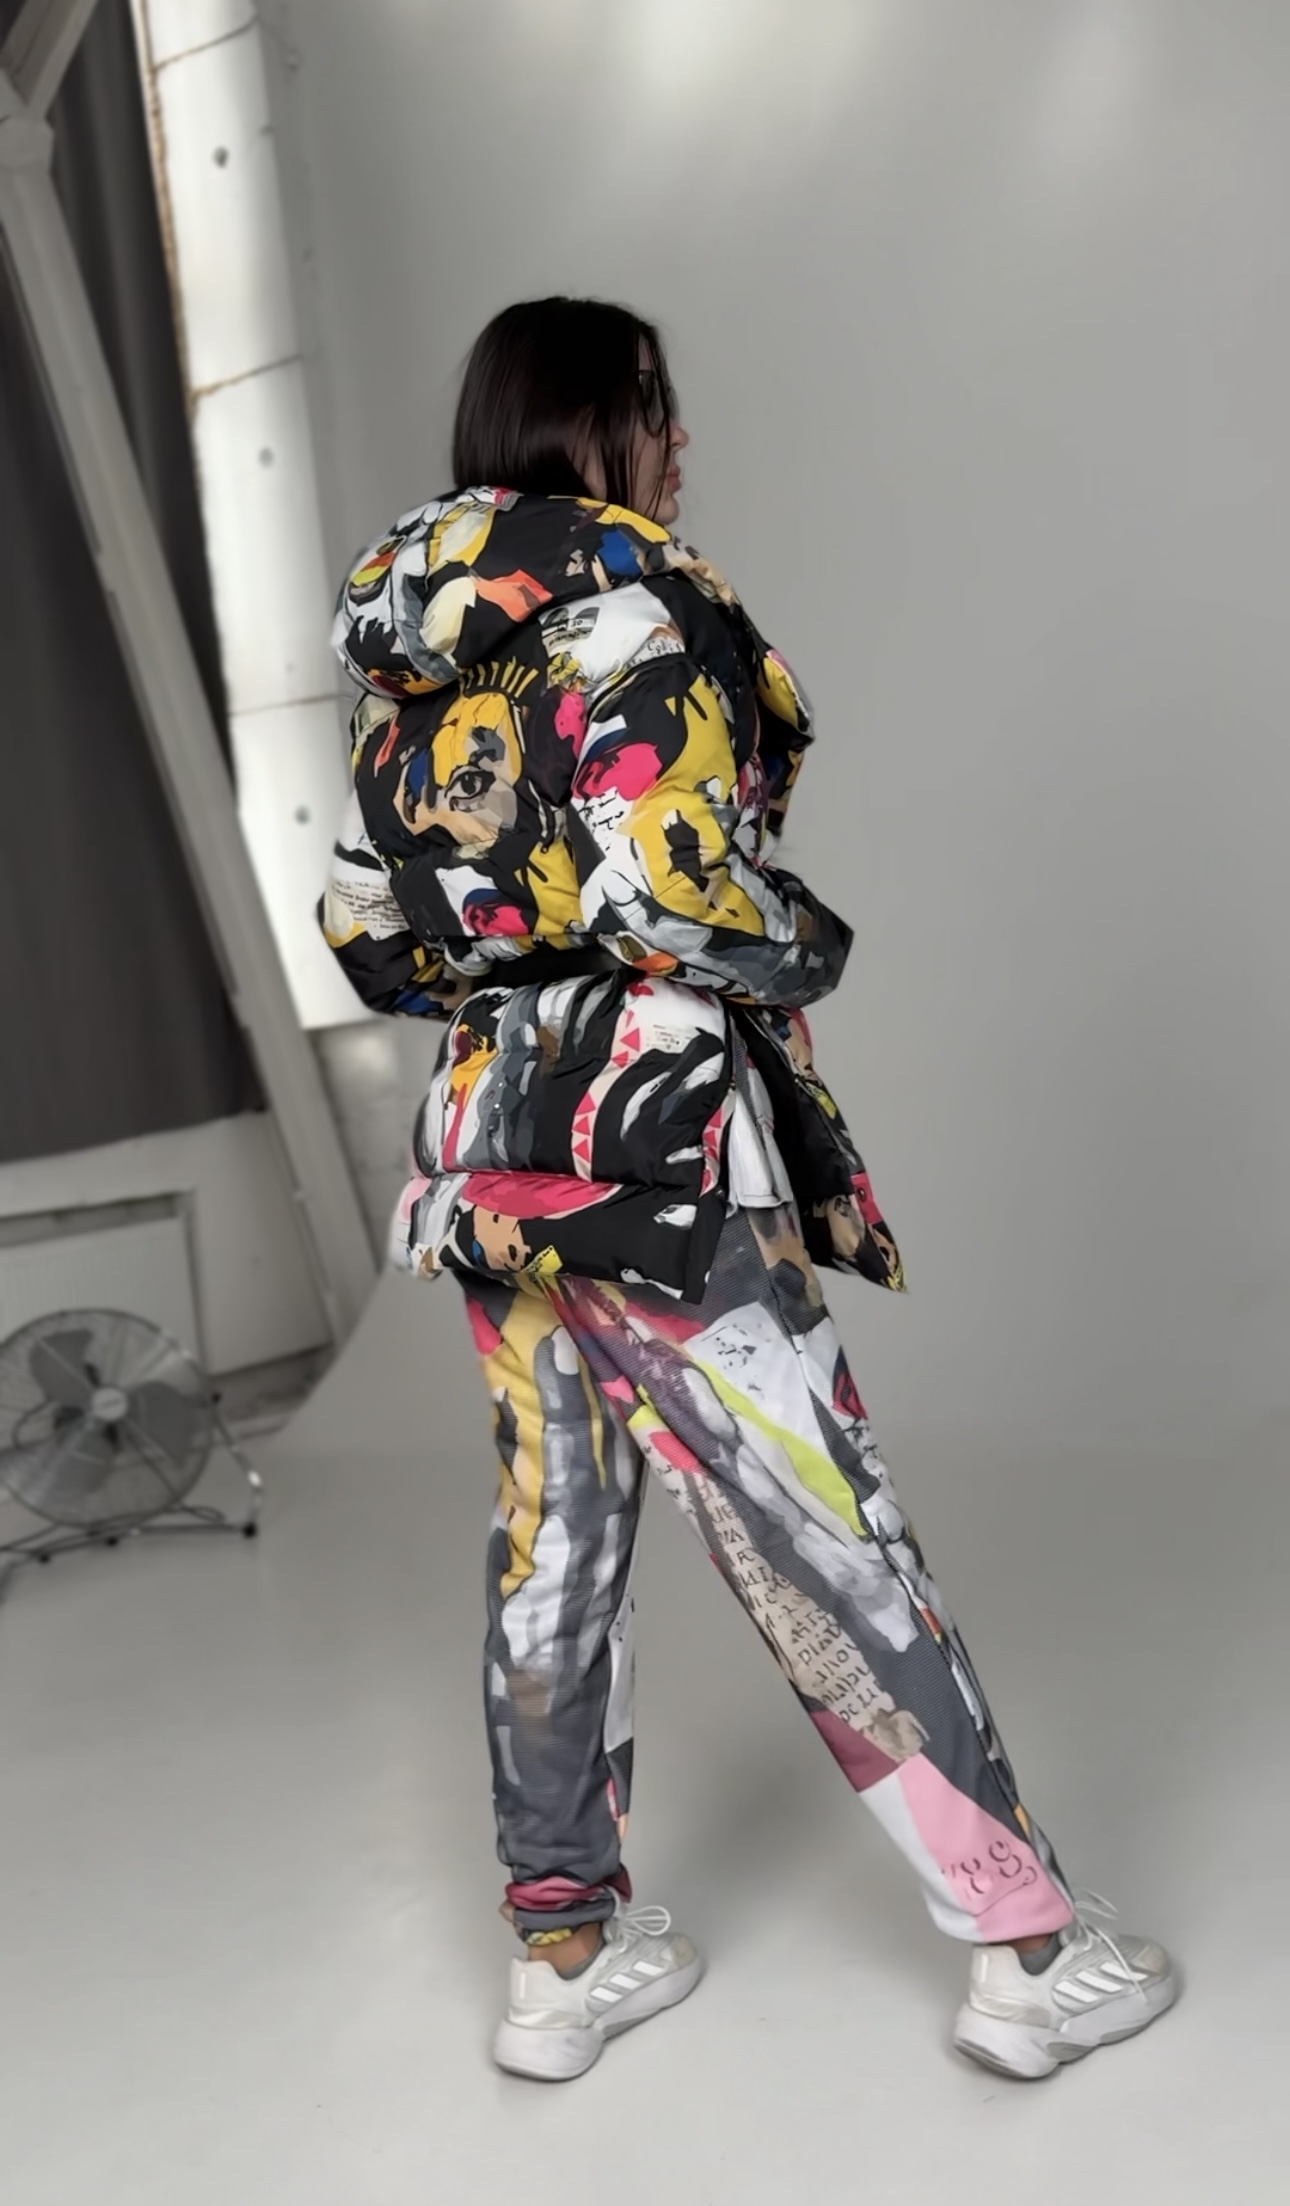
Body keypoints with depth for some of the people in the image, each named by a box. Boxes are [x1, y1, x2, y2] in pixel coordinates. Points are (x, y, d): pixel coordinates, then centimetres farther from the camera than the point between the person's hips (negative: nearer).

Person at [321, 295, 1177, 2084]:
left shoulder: (412, 662, 12)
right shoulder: (620, 592, -11)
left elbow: (365, 931, 13)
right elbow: (667, 878, -21)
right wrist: (808, 949, -3)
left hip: (490, 1136, 8)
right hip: (651, 1142, -8)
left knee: (554, 1542, 14)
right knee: (829, 1545, 0)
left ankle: (569, 1955, 27)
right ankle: (1030, 1951, 14)